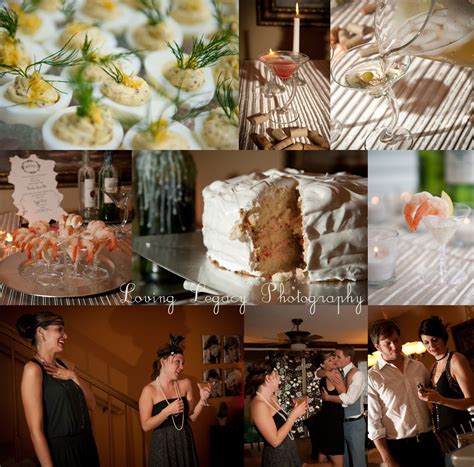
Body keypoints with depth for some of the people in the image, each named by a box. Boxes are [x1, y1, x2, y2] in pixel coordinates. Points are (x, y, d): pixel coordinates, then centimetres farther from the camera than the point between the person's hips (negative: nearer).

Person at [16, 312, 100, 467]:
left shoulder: (64, 365, 7)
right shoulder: (33, 369, -15)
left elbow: (91, 404, 5)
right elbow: (36, 430, -19)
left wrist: (73, 377, -9)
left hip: (86, 445, 8)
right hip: (60, 450, -7)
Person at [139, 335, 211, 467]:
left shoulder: (185, 384, 2)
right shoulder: (149, 390, -11)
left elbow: (192, 416, 5)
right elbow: (146, 426, -13)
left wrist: (202, 400, -9)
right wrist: (168, 411, -21)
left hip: (185, 442, 4)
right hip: (163, 445, -4)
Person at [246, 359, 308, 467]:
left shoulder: (272, 397, 4)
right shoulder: (258, 405, -23)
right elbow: (275, 440, -24)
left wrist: (295, 411, 1)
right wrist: (294, 415, -18)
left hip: (288, 452, 9)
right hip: (277, 457, -9)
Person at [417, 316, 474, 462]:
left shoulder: (456, 360, -11)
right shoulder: (434, 366, 12)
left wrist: (440, 400, -29)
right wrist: (426, 397, 2)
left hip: (459, 431, -7)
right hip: (441, 433, 7)